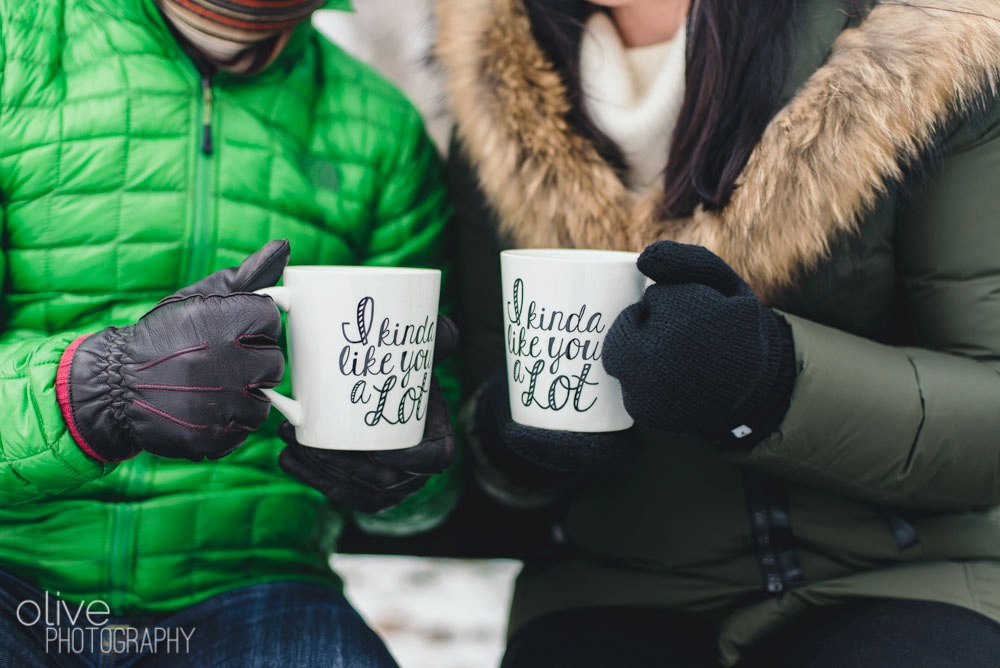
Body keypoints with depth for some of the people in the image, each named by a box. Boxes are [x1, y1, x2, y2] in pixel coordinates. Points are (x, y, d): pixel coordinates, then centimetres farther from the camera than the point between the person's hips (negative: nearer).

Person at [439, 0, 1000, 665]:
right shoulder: (502, 109, 4)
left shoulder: (927, 60, -5)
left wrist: (775, 378, -26)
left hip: (895, 582, -1)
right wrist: (510, 436, -11)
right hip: (621, 594, 2)